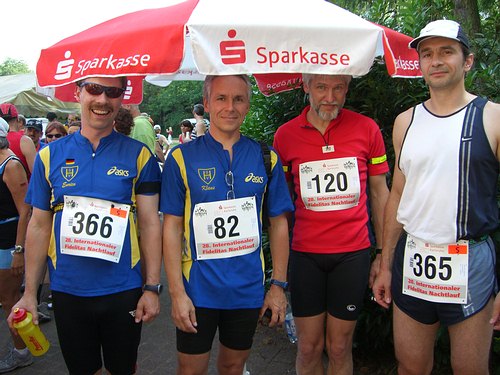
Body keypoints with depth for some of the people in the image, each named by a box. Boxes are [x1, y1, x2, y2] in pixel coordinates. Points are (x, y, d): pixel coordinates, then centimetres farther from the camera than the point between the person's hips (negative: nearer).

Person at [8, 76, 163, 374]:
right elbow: (39, 226, 4)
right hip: (67, 291, 2)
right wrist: (30, 293, 3)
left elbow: (150, 224, -4)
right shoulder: (50, 155, 1)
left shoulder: (139, 155, -4)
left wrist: (152, 287, -7)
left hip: (123, 291, -1)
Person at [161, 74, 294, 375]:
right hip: (197, 289, -2)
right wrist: (177, 292, -11)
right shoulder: (182, 158, -6)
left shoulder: (266, 158, 0)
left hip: (248, 289, 2)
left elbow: (279, 223, 4)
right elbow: (172, 226, -6)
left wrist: (279, 285, 1)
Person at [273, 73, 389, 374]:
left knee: (340, 347, 11)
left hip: (353, 253, 0)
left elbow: (380, 191, 6)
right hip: (305, 254, 1)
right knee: (309, 347, 10)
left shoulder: (366, 128, -1)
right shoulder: (285, 134, 0)